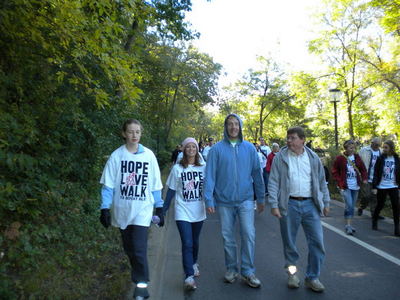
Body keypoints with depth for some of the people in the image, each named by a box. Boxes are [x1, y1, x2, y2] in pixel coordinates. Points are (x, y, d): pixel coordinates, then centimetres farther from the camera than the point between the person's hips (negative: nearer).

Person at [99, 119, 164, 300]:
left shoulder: (149, 155, -2)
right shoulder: (116, 156, -3)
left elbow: (155, 185, 4)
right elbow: (108, 185, -2)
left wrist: (159, 208, 4)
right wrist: (105, 208, -8)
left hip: (142, 210, -1)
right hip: (122, 210, 2)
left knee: (139, 248, -9)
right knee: (129, 248, 13)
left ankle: (141, 284, 9)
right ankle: (138, 275, 37)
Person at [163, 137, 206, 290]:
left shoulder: (203, 167, 0)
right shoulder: (177, 168, -3)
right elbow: (171, 190, 2)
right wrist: (164, 209, 1)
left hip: (198, 211, 2)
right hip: (183, 212, -2)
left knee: (195, 242, 17)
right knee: (187, 243, -9)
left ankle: (193, 264, 43)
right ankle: (189, 277, -2)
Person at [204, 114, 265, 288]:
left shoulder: (249, 148, 2)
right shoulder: (217, 149, -3)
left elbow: (257, 174, 7)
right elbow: (209, 175, -6)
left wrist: (260, 198, 9)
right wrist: (209, 200, -11)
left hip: (245, 200, 1)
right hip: (224, 201, 0)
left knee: (249, 234, -7)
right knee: (228, 238, 11)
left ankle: (248, 272, 11)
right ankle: (231, 269, 29)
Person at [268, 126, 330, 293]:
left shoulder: (313, 158, 7)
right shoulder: (280, 157, -1)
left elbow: (321, 181, 14)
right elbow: (273, 182, -4)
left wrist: (326, 202, 11)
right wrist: (274, 205, -11)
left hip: (310, 204, 2)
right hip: (289, 205, -2)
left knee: (317, 241, 2)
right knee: (289, 242, 9)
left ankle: (312, 277, 19)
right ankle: (292, 273, 31)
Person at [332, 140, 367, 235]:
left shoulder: (357, 157, 6)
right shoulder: (340, 158, -7)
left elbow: (363, 169, 14)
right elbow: (334, 172, -3)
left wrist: (364, 178, -2)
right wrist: (340, 183, -11)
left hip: (355, 186, 5)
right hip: (345, 187, -5)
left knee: (352, 206, 13)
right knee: (349, 205, -14)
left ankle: (349, 225, 26)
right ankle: (348, 226, -5)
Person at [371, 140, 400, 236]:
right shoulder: (380, 159, -4)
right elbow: (376, 173, -6)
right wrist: (374, 187, -10)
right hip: (381, 187, -2)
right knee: (380, 205, 9)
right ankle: (374, 222, 32)